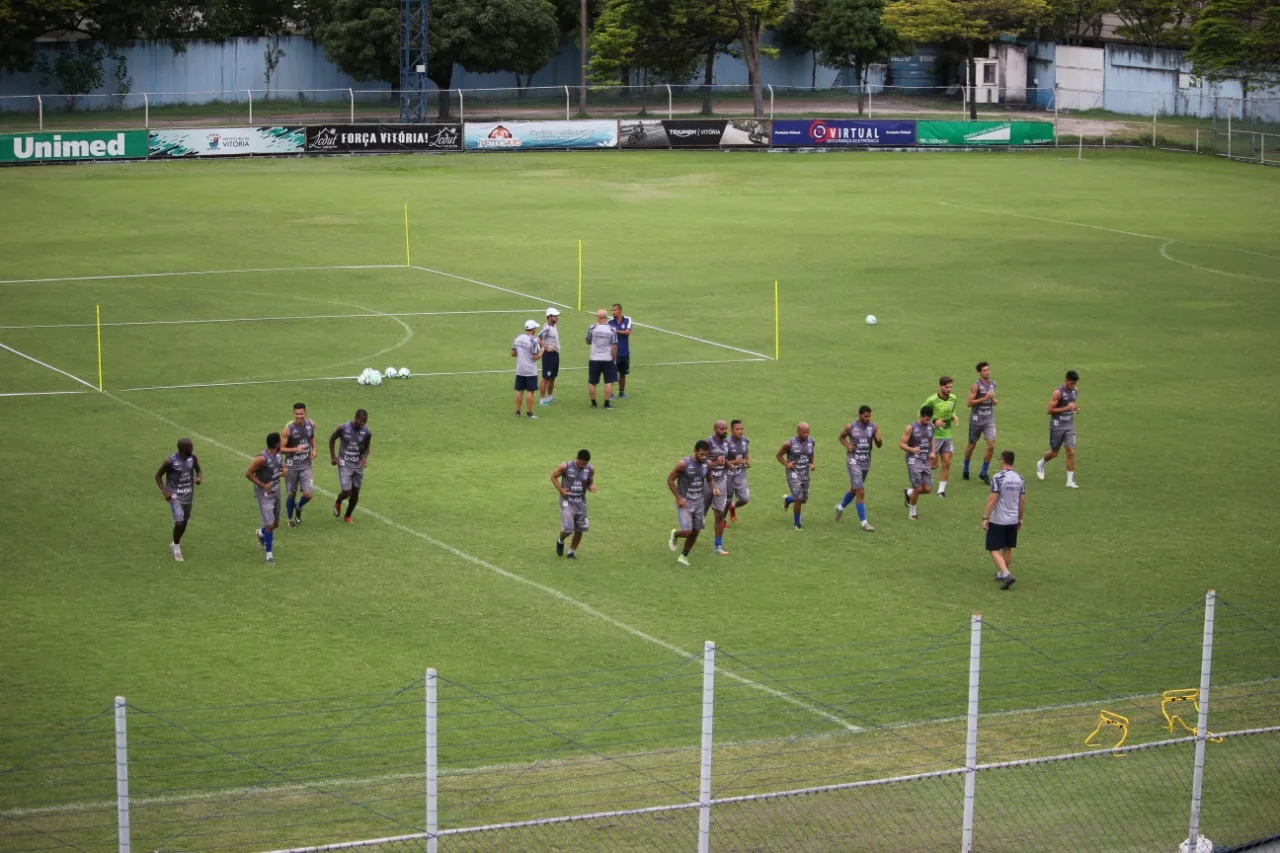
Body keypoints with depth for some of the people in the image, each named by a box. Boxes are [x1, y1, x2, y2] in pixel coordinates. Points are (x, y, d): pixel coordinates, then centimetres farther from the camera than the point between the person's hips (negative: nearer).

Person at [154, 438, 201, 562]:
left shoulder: (193, 458, -7)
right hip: (175, 495, -5)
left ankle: (175, 544, 38)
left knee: (184, 522, 14)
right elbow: (158, 476, -8)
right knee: (179, 521, -15)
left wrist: (198, 477, -10)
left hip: (188, 495, 5)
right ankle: (176, 547, 7)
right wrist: (164, 491, -17)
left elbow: (197, 469, 13)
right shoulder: (170, 462, -20)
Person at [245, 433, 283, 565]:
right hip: (265, 495, -8)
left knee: (275, 524, 17)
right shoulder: (262, 459, -25)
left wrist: (283, 467, -1)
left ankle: (260, 533, 49)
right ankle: (269, 554, 1)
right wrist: (263, 485, -24)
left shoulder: (277, 454, -1)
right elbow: (248, 474, -20)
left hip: (276, 493, 8)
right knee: (270, 525, -11)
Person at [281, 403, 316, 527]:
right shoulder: (289, 428, -17)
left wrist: (314, 449, 3)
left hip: (306, 466, 3)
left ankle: (299, 508, 29)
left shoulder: (311, 424, -3)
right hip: (291, 466, -3)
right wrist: (296, 449, -28)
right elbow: (281, 449, -14)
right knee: (292, 494, 9)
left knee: (308, 494, -5)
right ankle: (290, 519, 32)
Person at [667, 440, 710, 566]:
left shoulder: (706, 464, -3)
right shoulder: (684, 464, -20)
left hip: (699, 503, 6)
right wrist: (679, 497, -16)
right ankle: (675, 534, 21)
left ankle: (683, 556, 27)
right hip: (684, 503, -6)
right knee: (687, 531, -14)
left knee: (695, 532, 9)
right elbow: (670, 480, -12)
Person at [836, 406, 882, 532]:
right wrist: (847, 446, -9)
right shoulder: (850, 427, -10)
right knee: (861, 492, -11)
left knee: (854, 490, 21)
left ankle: (840, 507, 48)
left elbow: (879, 445, -2)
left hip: (866, 462, 5)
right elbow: (841, 437, 9)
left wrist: (879, 440, -25)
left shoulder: (873, 427, -3)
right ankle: (864, 523, -8)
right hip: (854, 462, -5)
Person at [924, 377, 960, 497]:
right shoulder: (932, 400, -15)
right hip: (934, 435, -5)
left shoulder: (953, 398, 3)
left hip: (947, 435, 5)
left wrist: (954, 417, 0)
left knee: (947, 464, 1)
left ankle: (941, 489, 11)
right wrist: (934, 421, -19)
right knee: (933, 464, -2)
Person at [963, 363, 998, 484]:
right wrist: (984, 398, -24)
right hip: (976, 419, -4)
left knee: (991, 446, -7)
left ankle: (983, 473, 5)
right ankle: (966, 469, 31)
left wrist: (994, 401, 2)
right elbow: (970, 403, -17)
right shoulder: (976, 385, -13)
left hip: (989, 419, 5)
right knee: (972, 445, 10)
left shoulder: (992, 384, 7)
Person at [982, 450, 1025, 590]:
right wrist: (1020, 518, 20)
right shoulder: (1019, 478, 4)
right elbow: (1022, 501, 9)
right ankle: (1001, 573, 30)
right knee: (1008, 549, 18)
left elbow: (992, 500, -17)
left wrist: (985, 518, -11)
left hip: (998, 521, -6)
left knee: (994, 550, -2)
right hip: (1013, 520, 6)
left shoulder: (998, 478, -15)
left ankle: (1006, 574, -18)